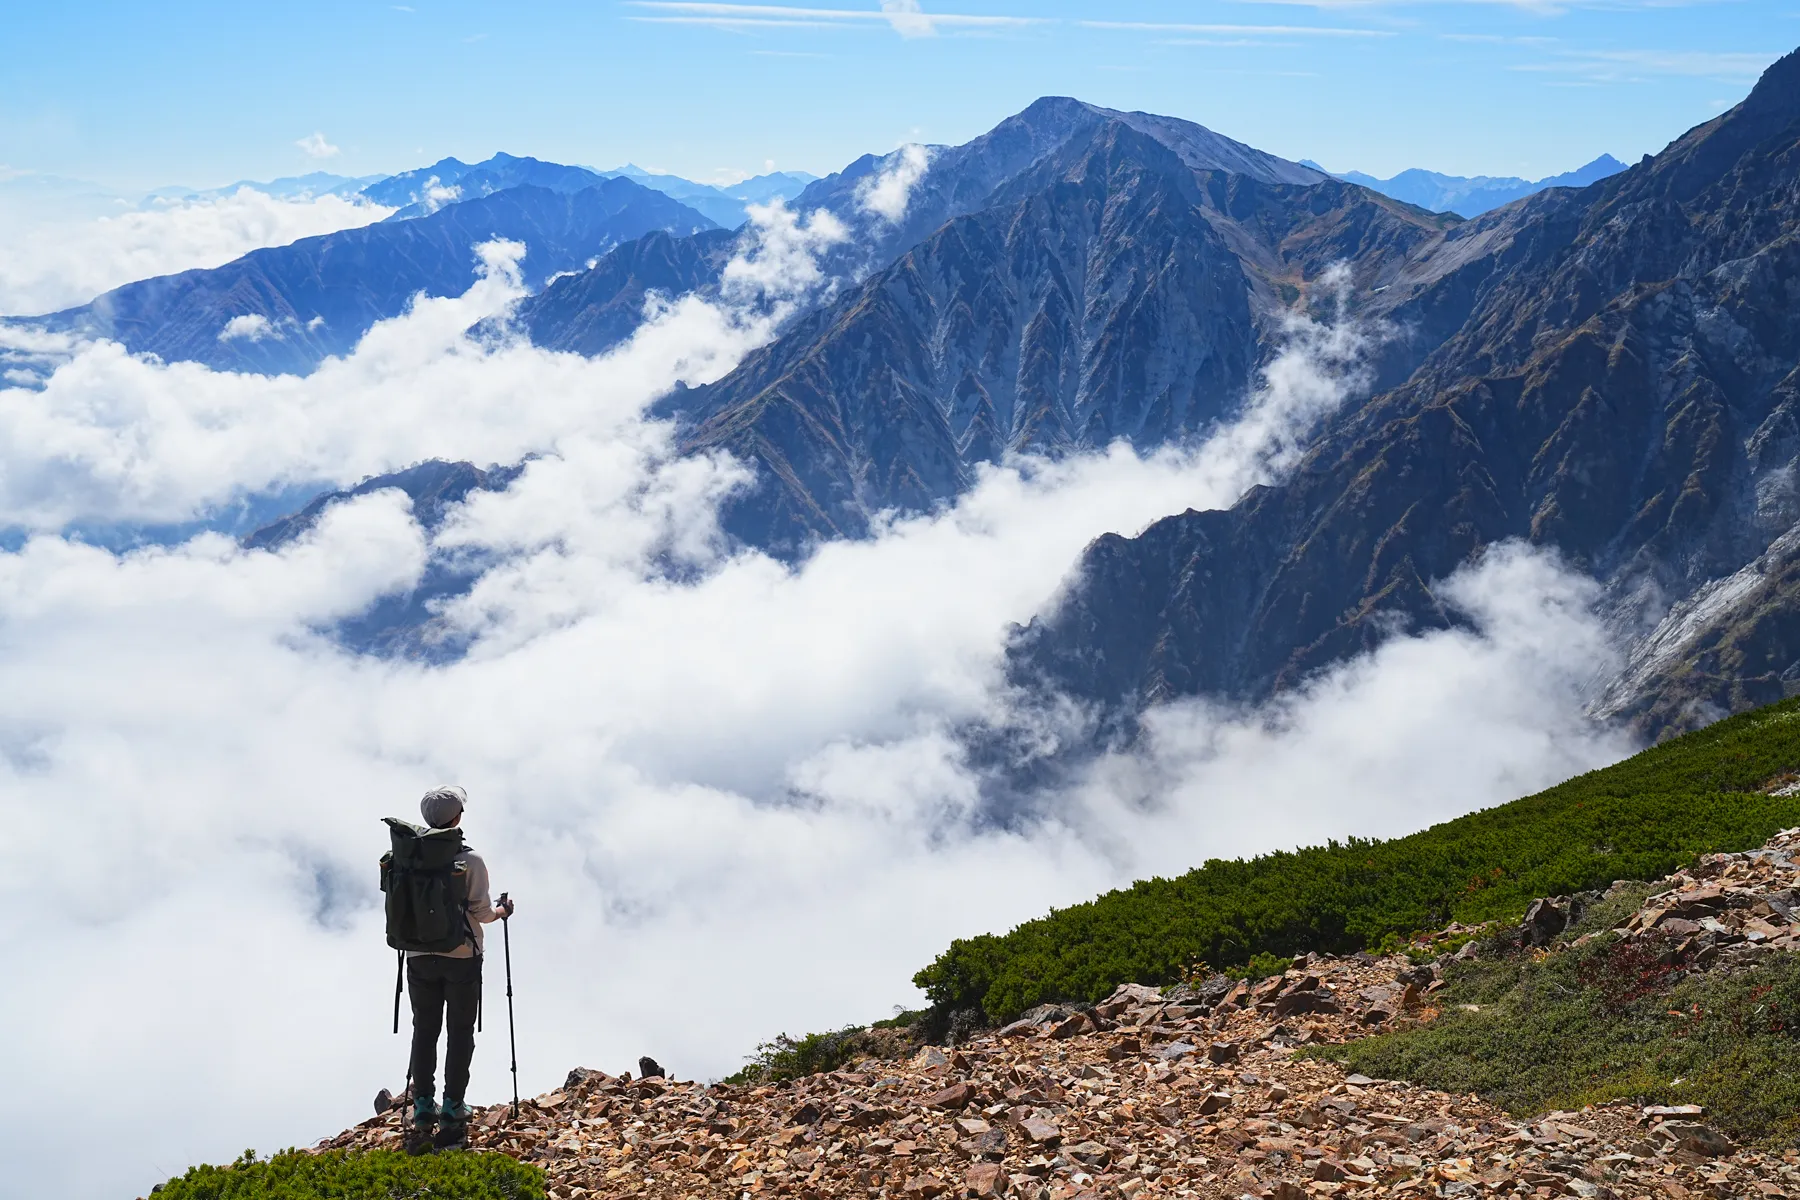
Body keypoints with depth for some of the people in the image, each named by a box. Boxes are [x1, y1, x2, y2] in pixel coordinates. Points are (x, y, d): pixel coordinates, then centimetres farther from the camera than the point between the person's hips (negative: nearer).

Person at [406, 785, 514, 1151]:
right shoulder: (471, 860, -13)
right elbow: (481, 913, -12)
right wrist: (502, 911, 10)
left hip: (419, 957, 3)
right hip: (461, 957, -3)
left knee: (424, 1030, 13)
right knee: (460, 1033, 7)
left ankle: (423, 1108, 14)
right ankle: (452, 1111, 9)